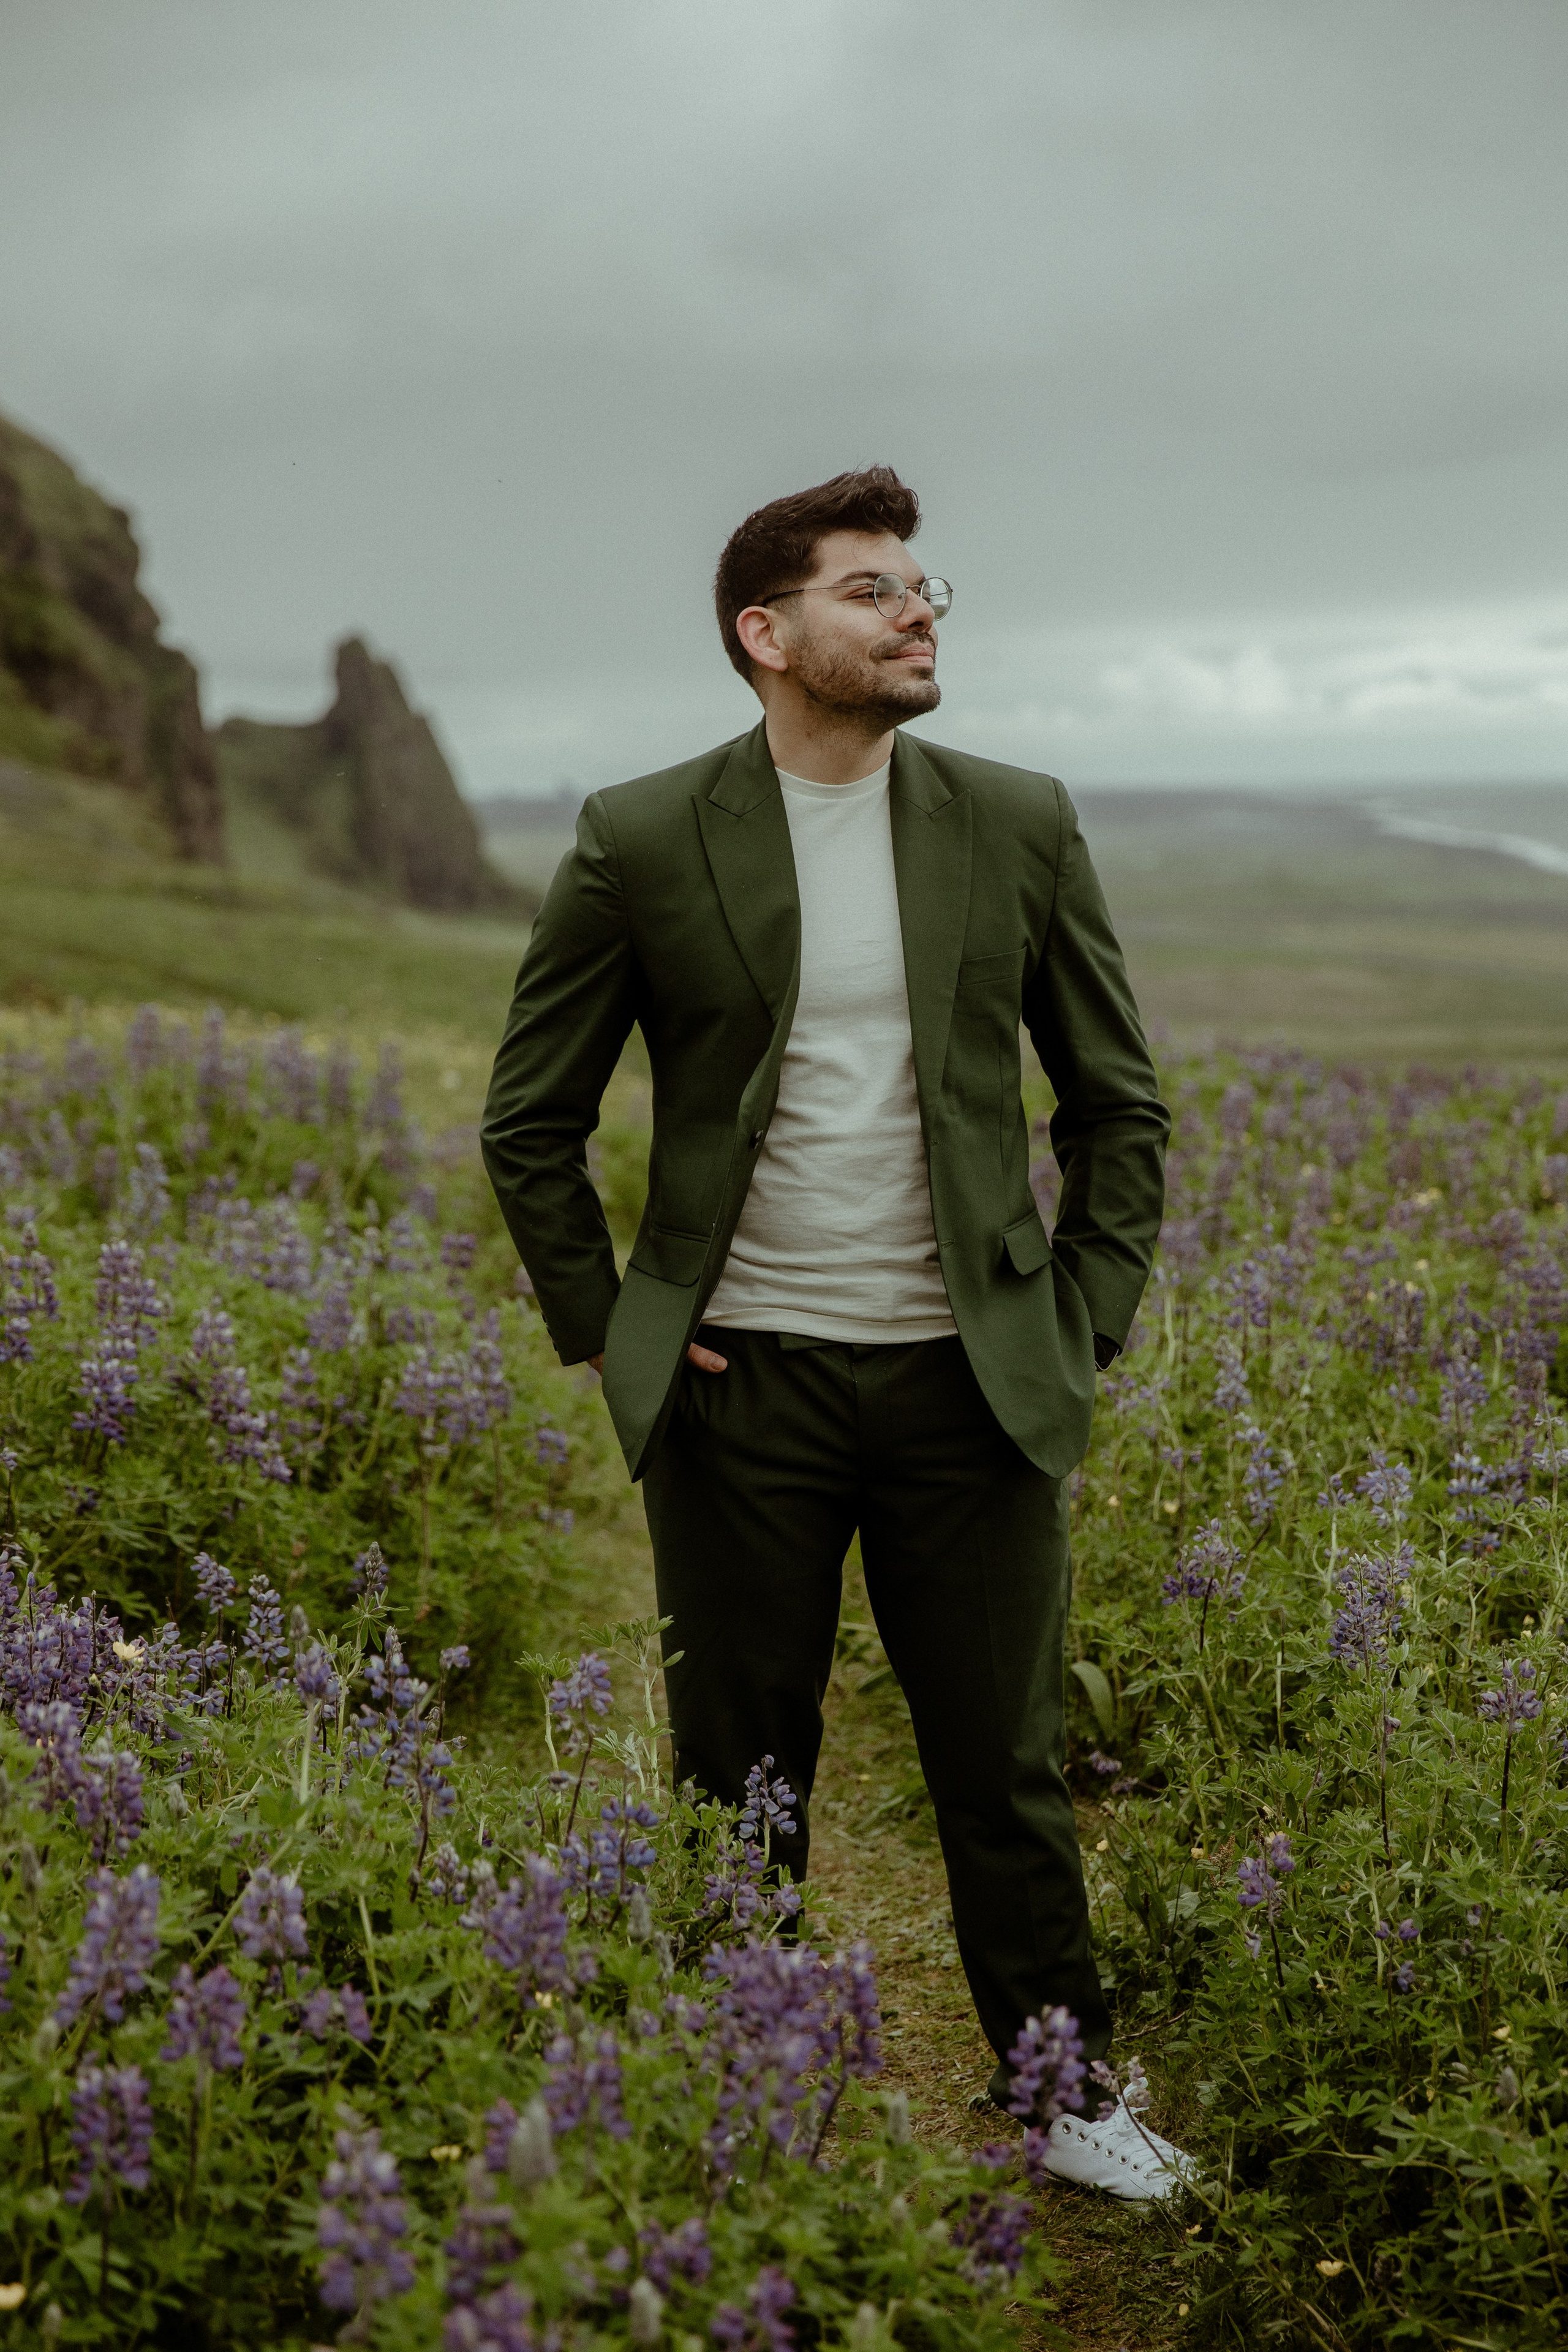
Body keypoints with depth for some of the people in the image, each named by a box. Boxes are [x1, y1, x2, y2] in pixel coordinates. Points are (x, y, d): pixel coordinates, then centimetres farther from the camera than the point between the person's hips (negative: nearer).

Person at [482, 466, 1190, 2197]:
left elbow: (1120, 1101, 11)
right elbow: (529, 1122, 6)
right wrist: (603, 1332, 2)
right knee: (740, 1778, 11)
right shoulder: (640, 842, -3)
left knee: (1006, 1767, 10)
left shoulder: (1021, 826, 2)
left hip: (971, 1386, 1)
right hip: (742, 1390, -1)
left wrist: (1085, 1327, 4)